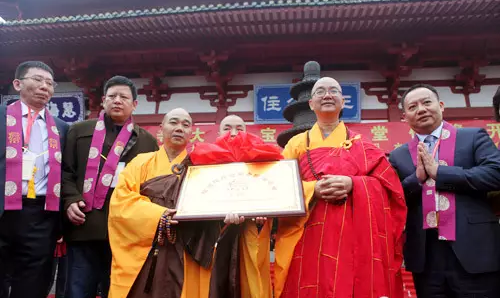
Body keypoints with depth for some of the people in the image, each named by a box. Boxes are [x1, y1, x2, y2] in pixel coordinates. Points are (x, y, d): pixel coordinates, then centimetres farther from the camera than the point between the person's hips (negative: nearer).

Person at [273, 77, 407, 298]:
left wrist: (352, 184, -14)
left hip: (354, 237, 1)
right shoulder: (297, 143, 11)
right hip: (310, 238, 0)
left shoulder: (362, 145, 12)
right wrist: (313, 189, -15)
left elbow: (388, 185, 3)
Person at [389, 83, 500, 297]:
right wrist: (417, 177, -11)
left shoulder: (474, 137, 5)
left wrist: (438, 171, -11)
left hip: (474, 252, -2)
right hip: (425, 256, 2)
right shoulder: (398, 156, 9)